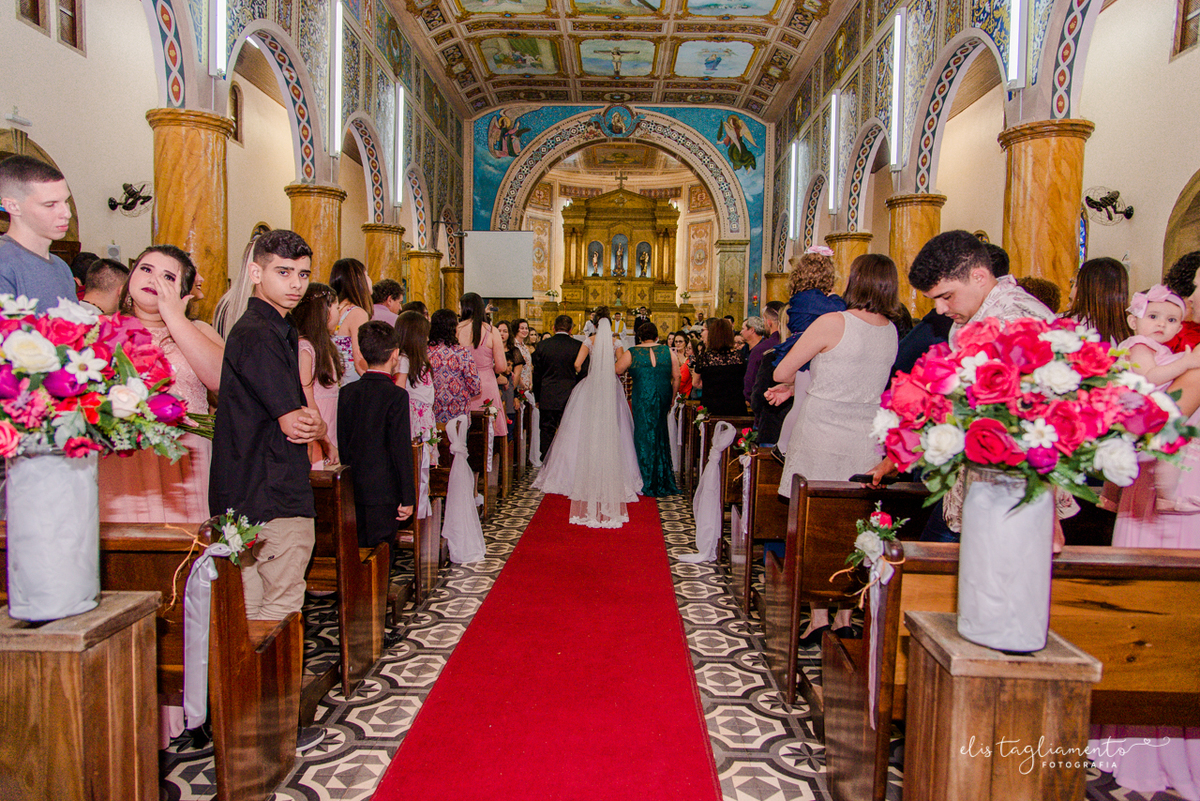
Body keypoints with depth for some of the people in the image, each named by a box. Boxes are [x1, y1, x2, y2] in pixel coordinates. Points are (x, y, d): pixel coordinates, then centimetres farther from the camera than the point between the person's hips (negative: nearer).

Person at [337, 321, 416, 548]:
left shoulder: (347, 392, 3)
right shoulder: (396, 395, -14)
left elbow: (342, 443, 7)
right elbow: (401, 449, -15)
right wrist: (408, 497, -10)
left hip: (353, 491, 6)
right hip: (384, 492, -6)